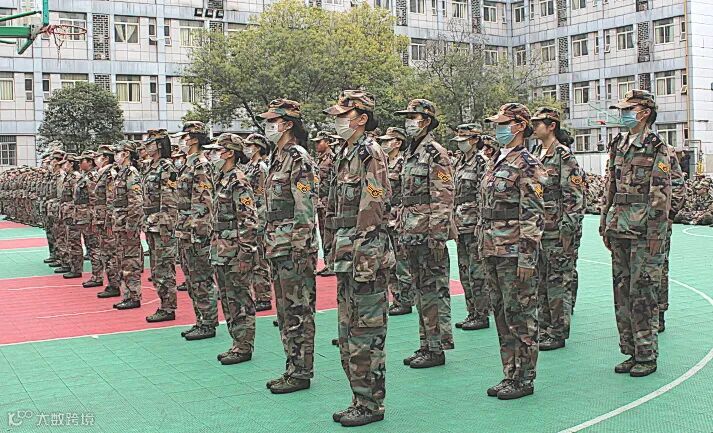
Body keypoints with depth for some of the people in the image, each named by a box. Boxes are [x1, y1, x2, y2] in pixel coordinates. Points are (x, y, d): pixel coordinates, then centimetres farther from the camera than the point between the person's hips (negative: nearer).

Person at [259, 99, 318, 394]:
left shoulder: (298, 159, -13)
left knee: (298, 311, -2)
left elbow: (306, 209, -18)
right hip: (277, 245, 10)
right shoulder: (278, 157, 16)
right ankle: (293, 368, 24)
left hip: (294, 246, -10)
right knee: (285, 309, 14)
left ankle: (301, 373, 7)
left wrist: (301, 250, -20)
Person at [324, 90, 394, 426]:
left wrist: (364, 261, -21)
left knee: (366, 334, -2)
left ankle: (371, 404, 9)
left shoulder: (371, 154, -12)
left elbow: (371, 212, -18)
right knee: (348, 332, 15)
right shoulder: (345, 155, 17)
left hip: (365, 253, -10)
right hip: (346, 255, 10)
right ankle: (360, 399, 25)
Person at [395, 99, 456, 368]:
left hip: (429, 234, -9)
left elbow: (444, 198, -16)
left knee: (434, 290, -3)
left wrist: (437, 235, -20)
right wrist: (402, 230, 19)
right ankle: (426, 345, 22)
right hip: (413, 235, 10)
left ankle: (437, 349, 4)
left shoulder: (435, 154, -10)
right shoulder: (410, 153, 18)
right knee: (421, 290, 13)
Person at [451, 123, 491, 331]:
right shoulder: (460, 161, 16)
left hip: (474, 223, -9)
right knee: (465, 269, 12)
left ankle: (482, 315, 3)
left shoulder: (481, 162, -9)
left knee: (477, 270, -4)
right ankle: (472, 312, 20)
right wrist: (454, 219, 18)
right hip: (460, 224, 9)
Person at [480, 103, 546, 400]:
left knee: (519, 315, -1)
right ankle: (510, 374, 23)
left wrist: (527, 257, -19)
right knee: (501, 314, 13)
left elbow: (534, 214, -15)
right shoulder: (495, 162, 16)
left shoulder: (527, 165, -10)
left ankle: (525, 378, 9)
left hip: (514, 252, -9)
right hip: (492, 251, 9)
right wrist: (482, 247, 18)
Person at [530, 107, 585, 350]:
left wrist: (568, 230, -17)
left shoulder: (564, 156, -11)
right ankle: (544, 328, 24)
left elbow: (575, 196, -14)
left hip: (557, 231, -8)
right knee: (540, 281, 13)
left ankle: (558, 333, 7)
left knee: (558, 281, -1)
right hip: (536, 228, 8)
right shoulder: (535, 154, 14)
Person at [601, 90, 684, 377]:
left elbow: (660, 196, -11)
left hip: (644, 232, -7)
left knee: (643, 293, -3)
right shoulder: (618, 145, 14)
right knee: (622, 291, 10)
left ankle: (646, 356, 7)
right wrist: (605, 223, 15)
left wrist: (656, 235, -15)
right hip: (619, 231, 7)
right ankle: (630, 352, 20)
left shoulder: (657, 149, -7)